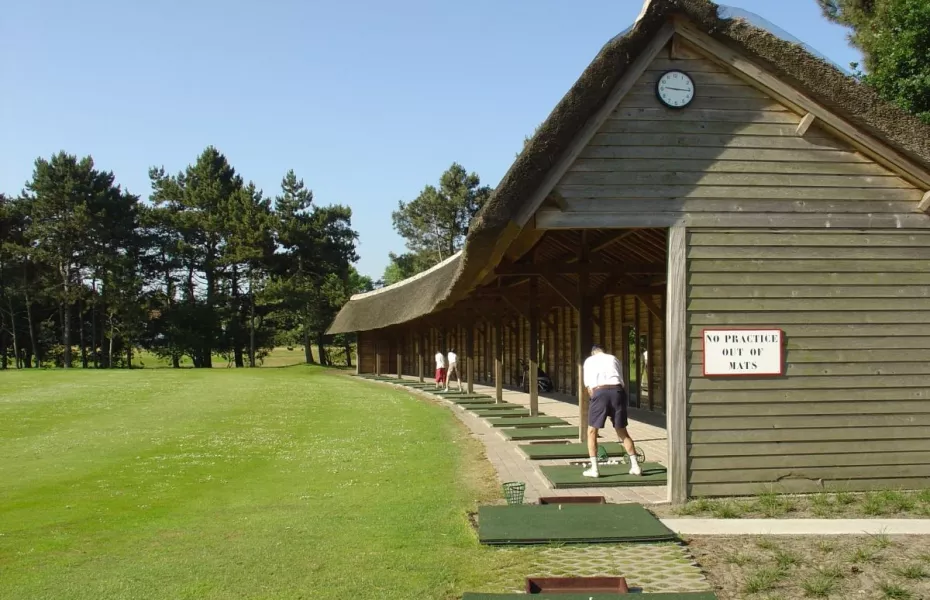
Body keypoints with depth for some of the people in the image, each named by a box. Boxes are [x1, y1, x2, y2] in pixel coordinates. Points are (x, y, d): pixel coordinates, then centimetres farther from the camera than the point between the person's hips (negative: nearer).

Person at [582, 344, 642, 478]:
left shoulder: (589, 361, 21)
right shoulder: (613, 358, 25)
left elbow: (589, 387, 13)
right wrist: (613, 411, 21)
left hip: (599, 392, -2)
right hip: (617, 391, 2)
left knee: (592, 432, 11)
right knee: (622, 432, 16)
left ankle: (594, 469, 5)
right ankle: (635, 466, 14)